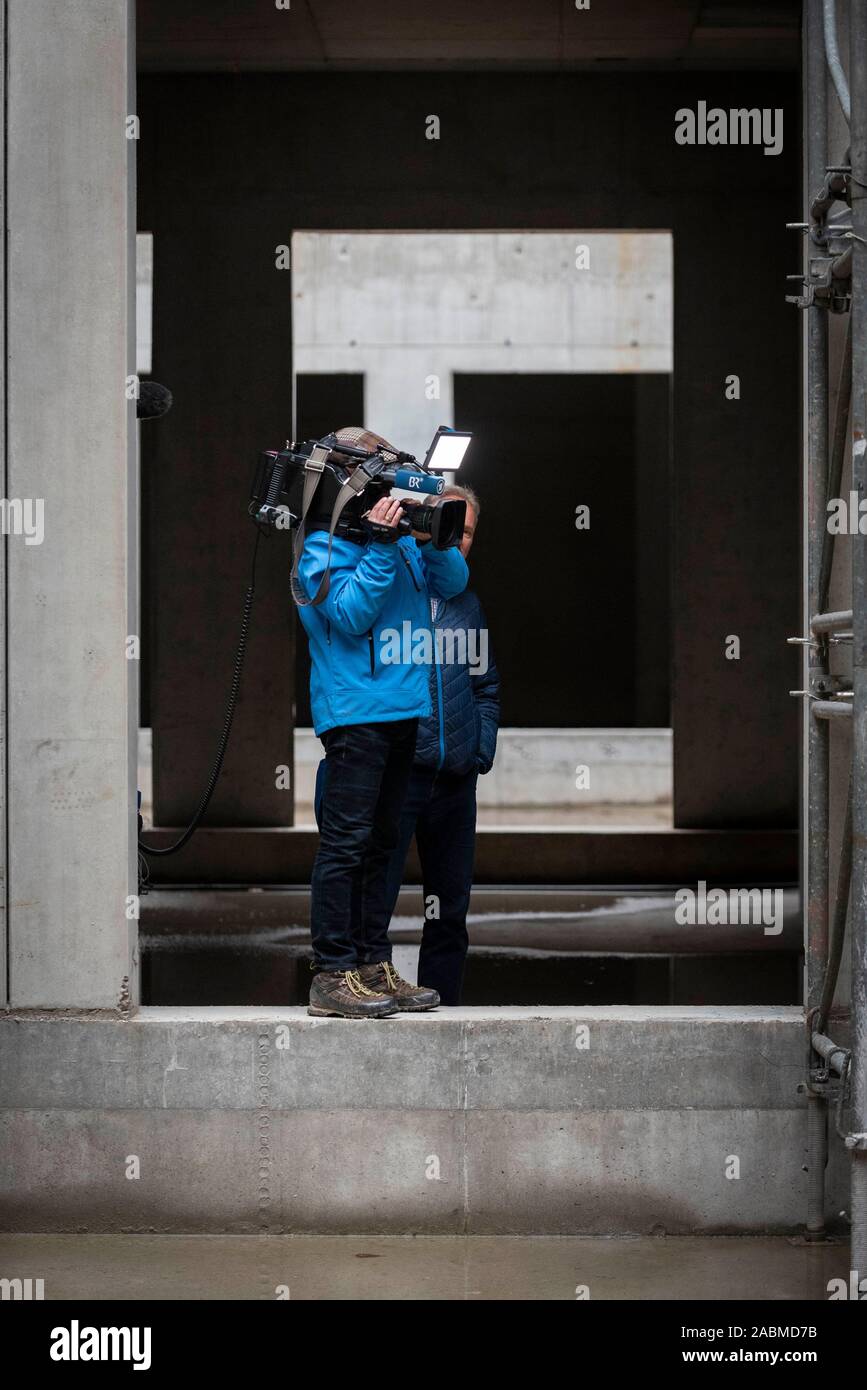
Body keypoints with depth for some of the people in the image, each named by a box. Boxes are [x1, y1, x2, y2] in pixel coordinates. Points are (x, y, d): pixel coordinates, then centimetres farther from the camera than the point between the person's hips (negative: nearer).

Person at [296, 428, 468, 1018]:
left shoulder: (402, 534, 14)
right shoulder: (324, 545, -7)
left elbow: (453, 582, 11)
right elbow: (349, 616, -17)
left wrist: (429, 541, -6)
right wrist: (382, 546, -19)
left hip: (402, 707, 8)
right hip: (356, 709, -8)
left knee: (381, 842, 12)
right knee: (347, 842, -9)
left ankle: (374, 966, 18)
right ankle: (333, 974, -7)